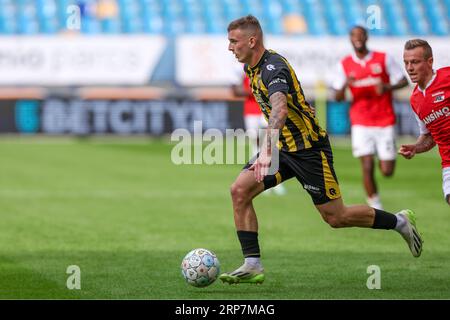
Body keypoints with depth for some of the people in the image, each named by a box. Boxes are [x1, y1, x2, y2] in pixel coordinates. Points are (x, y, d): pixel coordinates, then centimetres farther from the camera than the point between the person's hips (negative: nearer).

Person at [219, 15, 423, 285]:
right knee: (239, 190, -9)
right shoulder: (252, 68, 6)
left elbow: (280, 109, -43)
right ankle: (252, 265, -7)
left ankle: (400, 222, 20)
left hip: (308, 148, -9)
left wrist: (267, 150, -56)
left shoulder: (272, 67, -24)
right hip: (284, 147, 9)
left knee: (336, 217, -1)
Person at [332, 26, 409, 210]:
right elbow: (338, 97, 5)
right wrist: (345, 85, -18)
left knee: (387, 172, -1)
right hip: (361, 123, 0)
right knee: (367, 167, -12)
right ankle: (375, 208, 1)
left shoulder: (383, 59, 1)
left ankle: (385, 159, 36)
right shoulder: (344, 64, 4)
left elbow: (404, 81, 3)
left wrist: (387, 87, -17)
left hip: (385, 122, 0)